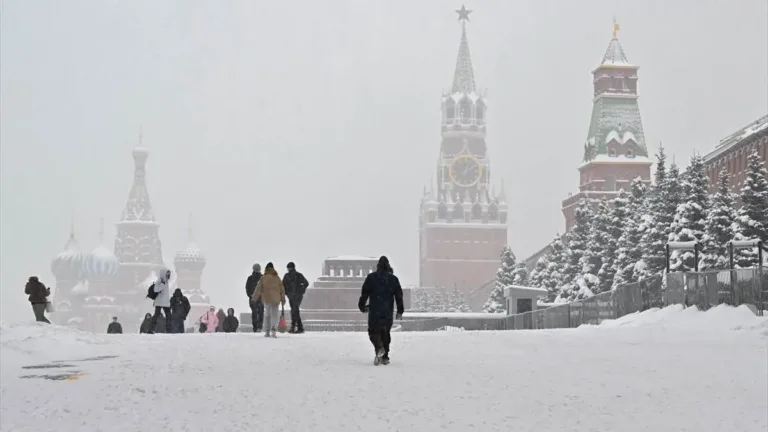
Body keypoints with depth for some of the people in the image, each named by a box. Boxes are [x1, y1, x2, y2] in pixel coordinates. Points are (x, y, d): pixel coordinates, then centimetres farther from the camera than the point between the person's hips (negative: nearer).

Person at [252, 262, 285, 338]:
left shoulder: (263, 278, -4)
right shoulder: (277, 278, 4)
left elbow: (258, 289, -2)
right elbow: (281, 289, 7)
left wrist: (254, 298, 9)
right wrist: (283, 299, 15)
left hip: (266, 299, -1)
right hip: (276, 299, 1)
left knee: (267, 315, 14)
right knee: (274, 315, 2)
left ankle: (267, 332, 13)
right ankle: (273, 330, -18)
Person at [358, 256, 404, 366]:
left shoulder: (371, 277, 0)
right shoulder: (393, 279, 6)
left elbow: (364, 293, 1)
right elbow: (399, 296, 5)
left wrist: (362, 306, 13)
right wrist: (400, 311, 10)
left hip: (374, 312, -2)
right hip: (388, 312, 3)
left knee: (373, 331, 3)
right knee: (386, 333, 13)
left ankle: (379, 348, -26)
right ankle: (385, 357, 11)